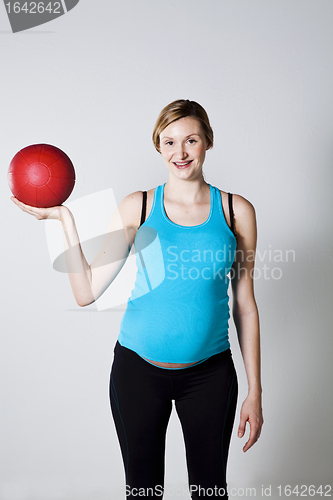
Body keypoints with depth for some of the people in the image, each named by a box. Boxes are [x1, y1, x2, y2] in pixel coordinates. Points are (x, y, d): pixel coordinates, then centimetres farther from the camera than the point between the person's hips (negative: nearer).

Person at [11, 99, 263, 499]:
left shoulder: (236, 211, -1)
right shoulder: (138, 207, -2)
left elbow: (244, 305, 3)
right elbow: (87, 291, -5)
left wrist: (255, 391, 3)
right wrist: (64, 218, -11)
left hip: (210, 373, 0)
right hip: (138, 369, 0)